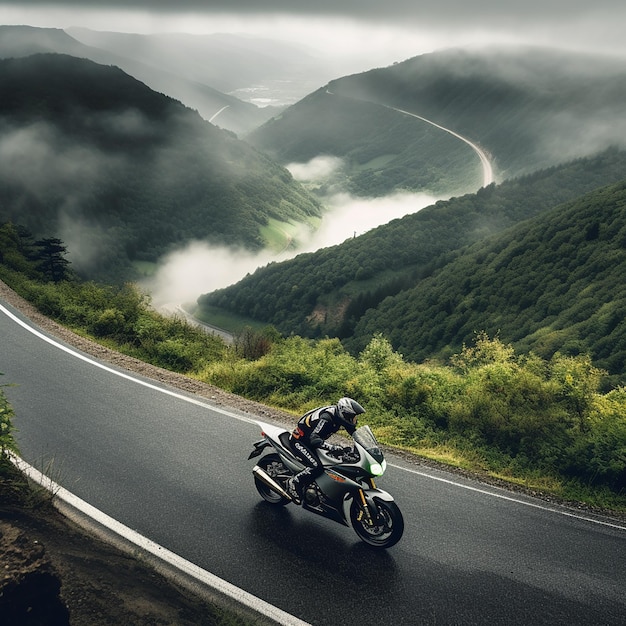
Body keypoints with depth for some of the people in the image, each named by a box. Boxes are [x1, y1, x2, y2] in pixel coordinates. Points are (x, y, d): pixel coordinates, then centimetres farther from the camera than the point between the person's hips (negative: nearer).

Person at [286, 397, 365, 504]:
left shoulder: (337, 416, -6)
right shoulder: (326, 418, -32)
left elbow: (353, 431, 9)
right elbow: (314, 439, -43)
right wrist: (333, 448, -53)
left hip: (310, 441, 9)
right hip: (299, 441, -9)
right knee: (316, 467, -27)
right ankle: (293, 483, -8)